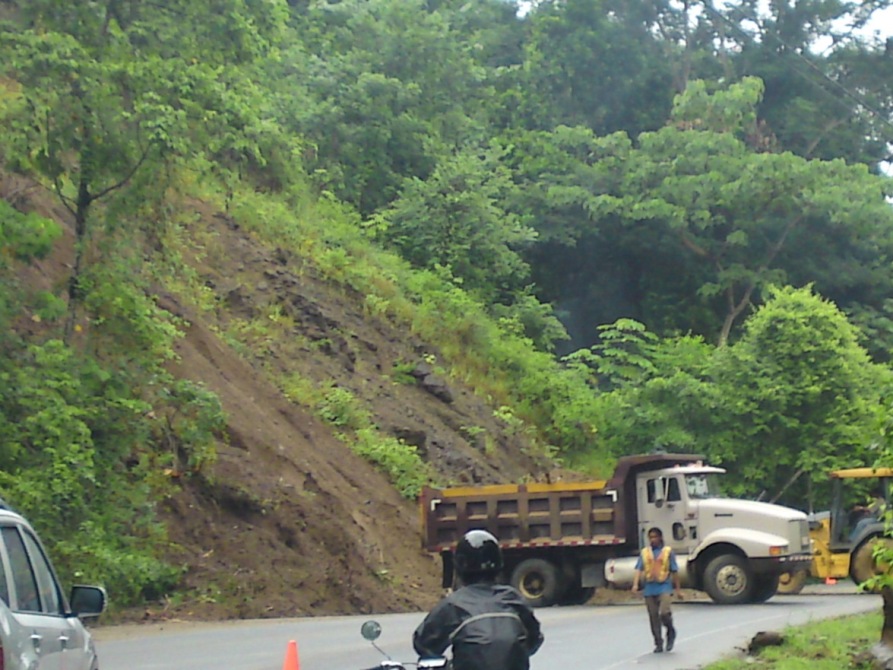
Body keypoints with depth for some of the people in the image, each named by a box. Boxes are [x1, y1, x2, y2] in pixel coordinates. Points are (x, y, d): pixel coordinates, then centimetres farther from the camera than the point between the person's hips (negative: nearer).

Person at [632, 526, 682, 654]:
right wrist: (635, 584, -14)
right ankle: (658, 644, 15)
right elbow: (639, 569, 2)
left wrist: (678, 589, 6)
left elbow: (674, 571, 7)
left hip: (664, 587, -3)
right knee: (653, 617, 5)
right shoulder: (644, 552, 10)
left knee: (664, 612, -20)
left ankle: (671, 632, 10)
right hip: (649, 588, 3)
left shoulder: (668, 552, 5)